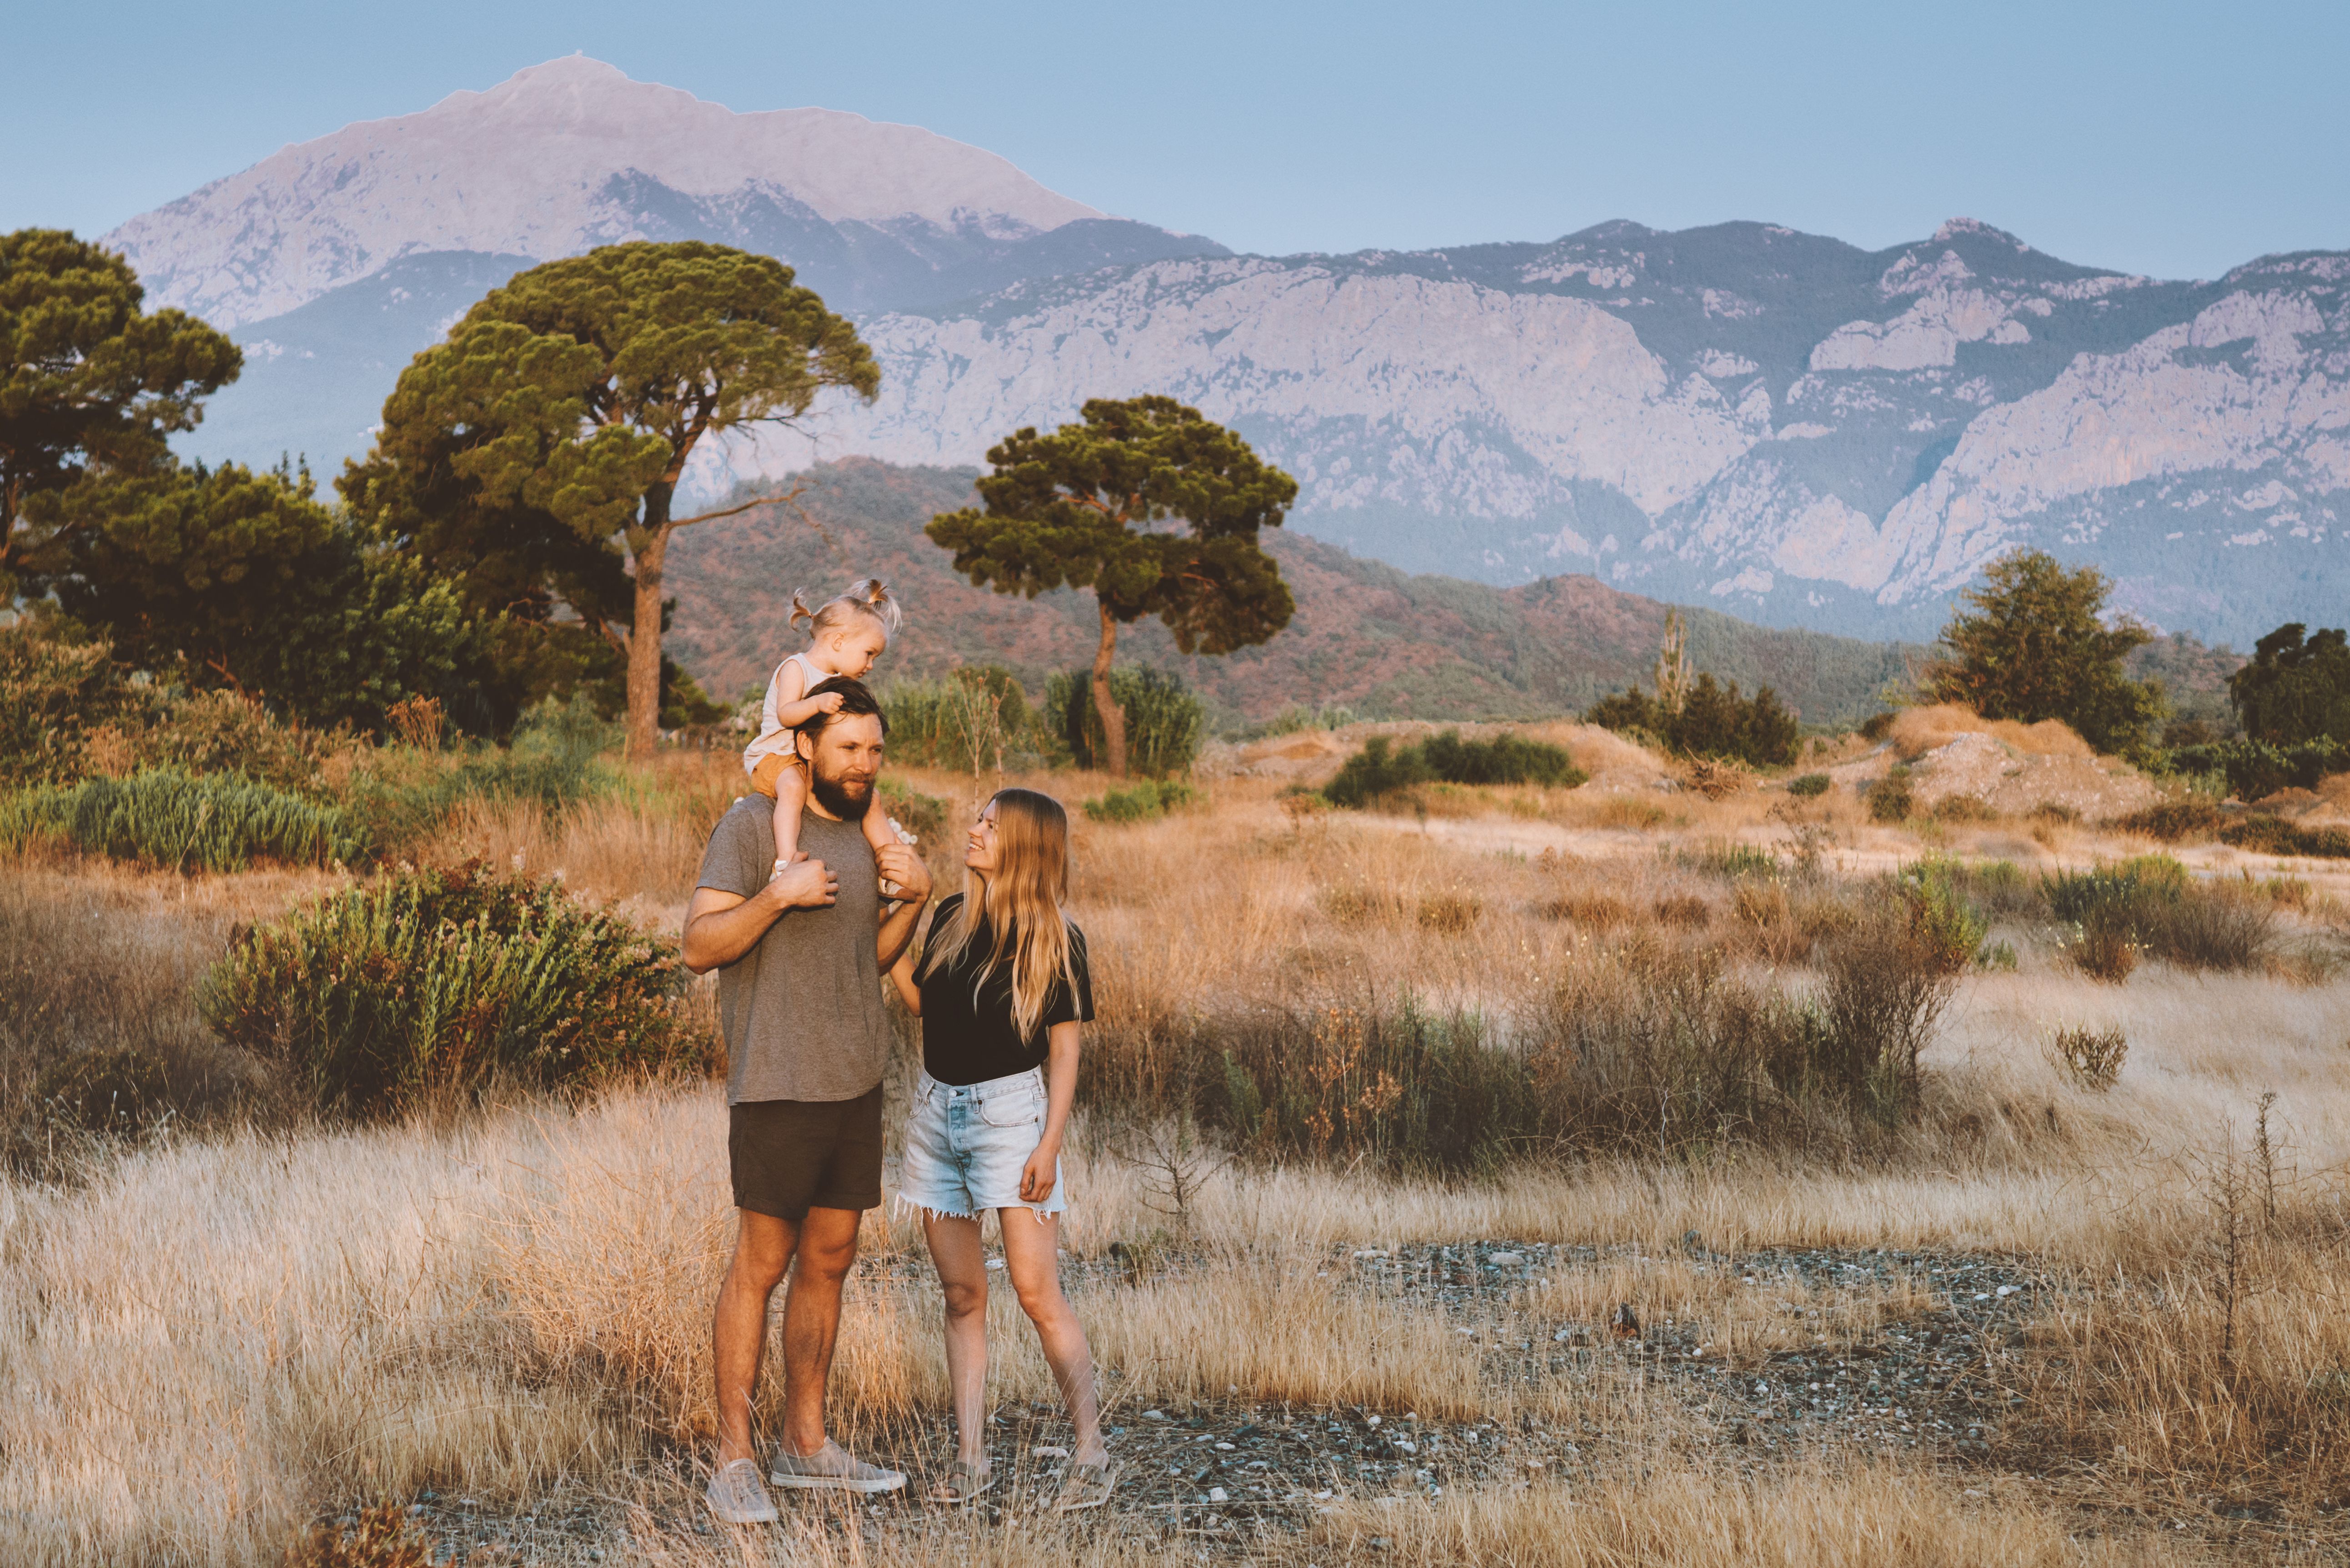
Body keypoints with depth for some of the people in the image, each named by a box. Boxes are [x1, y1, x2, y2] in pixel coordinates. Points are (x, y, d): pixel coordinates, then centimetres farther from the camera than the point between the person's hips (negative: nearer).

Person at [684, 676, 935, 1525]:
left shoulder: (863, 834, 13)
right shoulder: (752, 824, -8)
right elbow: (699, 946, -12)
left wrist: (915, 899, 2)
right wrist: (778, 894, -24)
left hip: (856, 1081, 7)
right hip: (779, 1086, -7)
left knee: (829, 1259, 11)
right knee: (762, 1263, -4)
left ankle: (806, 1442, 19)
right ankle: (734, 1459, 2)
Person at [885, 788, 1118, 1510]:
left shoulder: (1054, 938, -5)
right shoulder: (951, 918, 8)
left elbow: (1064, 1049, -5)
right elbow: (926, 1006, 13)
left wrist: (1051, 1143, -12)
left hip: (1010, 1110, -5)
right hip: (937, 1110, 5)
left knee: (1037, 1294, -8)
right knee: (962, 1294, 7)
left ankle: (1092, 1452, 0)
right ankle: (970, 1457, 11)